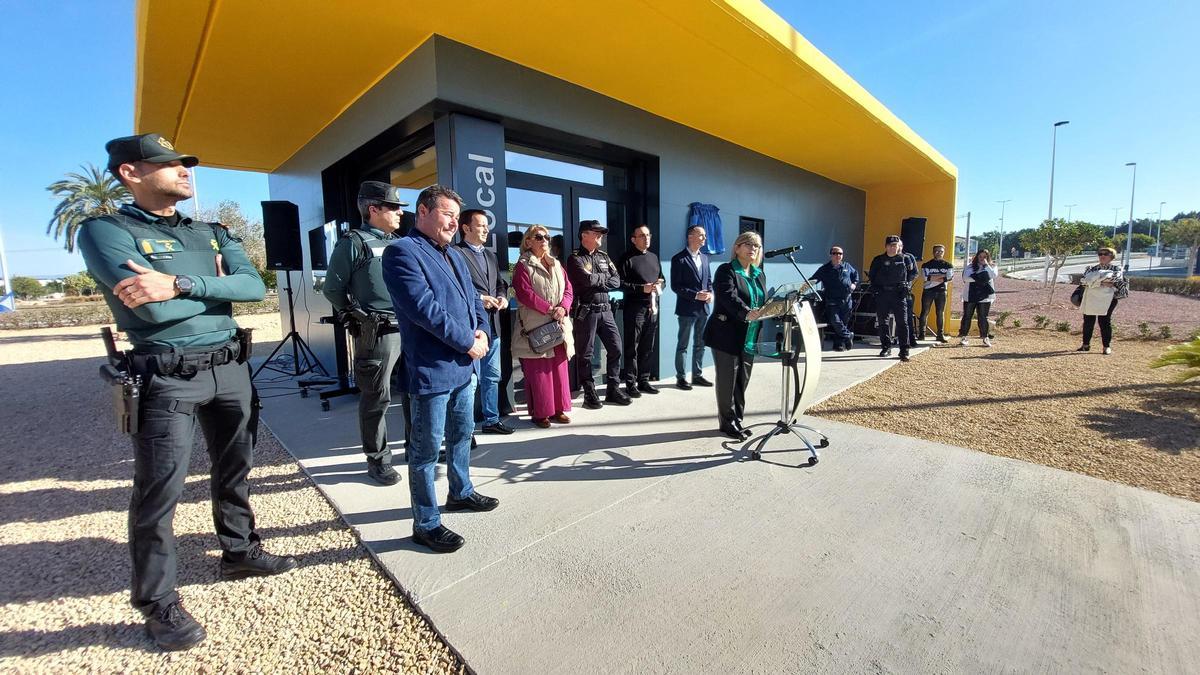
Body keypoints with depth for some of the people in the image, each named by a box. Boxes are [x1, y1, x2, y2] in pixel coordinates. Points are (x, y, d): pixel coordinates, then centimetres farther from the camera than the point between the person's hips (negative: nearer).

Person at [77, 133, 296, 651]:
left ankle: (240, 552, 37)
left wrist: (182, 285, -19)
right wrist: (216, 284, -4)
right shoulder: (106, 230, -6)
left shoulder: (212, 233, 11)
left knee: (234, 470, 17)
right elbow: (153, 309, -20)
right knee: (159, 492, 3)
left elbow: (254, 286, -6)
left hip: (231, 369, 6)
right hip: (167, 379, -5)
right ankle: (157, 602, 20)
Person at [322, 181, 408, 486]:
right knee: (377, 398, 2)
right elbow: (332, 288, -3)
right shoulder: (353, 243, -4)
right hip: (377, 334, -6)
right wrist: (358, 318, 0)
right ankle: (377, 460, 16)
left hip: (409, 329, 6)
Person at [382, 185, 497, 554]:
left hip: (465, 366, 9)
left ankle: (461, 492, 41)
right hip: (431, 369, -9)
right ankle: (425, 524, 17)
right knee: (427, 449, 3)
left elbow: (473, 298, 17)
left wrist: (482, 330, -3)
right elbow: (424, 308, -22)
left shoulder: (454, 256, 17)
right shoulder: (402, 251, -12)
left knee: (462, 434, 22)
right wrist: (467, 342, -17)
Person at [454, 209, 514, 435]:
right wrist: (478, 298, -18)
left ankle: (491, 419, 29)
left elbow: (500, 282, 21)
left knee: (492, 376, 16)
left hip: (492, 324, 8)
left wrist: (502, 296, 1)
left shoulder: (490, 255, 18)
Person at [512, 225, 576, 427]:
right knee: (538, 371, -2)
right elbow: (525, 293, -13)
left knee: (560, 368, 9)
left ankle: (558, 409, 20)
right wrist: (550, 309, -16)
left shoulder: (556, 265, 17)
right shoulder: (523, 266, -1)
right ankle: (540, 412, 9)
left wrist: (562, 308, -10)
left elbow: (568, 289, 10)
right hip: (535, 326, -6)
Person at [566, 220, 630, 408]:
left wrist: (597, 282, -10)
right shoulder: (575, 258, -4)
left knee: (616, 349, 7)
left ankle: (613, 390, 19)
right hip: (585, 312, -6)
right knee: (585, 354, 2)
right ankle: (589, 393, 12)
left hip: (605, 310, 6)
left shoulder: (604, 256, 15)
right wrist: (604, 277, -2)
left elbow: (616, 281, 5)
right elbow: (588, 279, -20)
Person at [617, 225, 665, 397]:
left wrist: (659, 285, 2)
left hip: (653, 308, 6)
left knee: (648, 348, 9)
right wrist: (642, 288, -16)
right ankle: (630, 383, 5)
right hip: (635, 308, -6)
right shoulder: (627, 258, -3)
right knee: (632, 348, -2)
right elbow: (620, 283, -10)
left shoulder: (654, 257, 19)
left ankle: (643, 381, 20)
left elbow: (661, 278, 26)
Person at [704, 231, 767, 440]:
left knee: (742, 382, 11)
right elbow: (729, 297, -23)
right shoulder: (726, 270, -7)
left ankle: (737, 421, 24)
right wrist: (747, 313, -38)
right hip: (727, 336, -6)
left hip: (749, 339, 7)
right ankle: (727, 423, 16)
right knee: (727, 382, 3)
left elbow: (764, 303, 16)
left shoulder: (760, 275, 16)